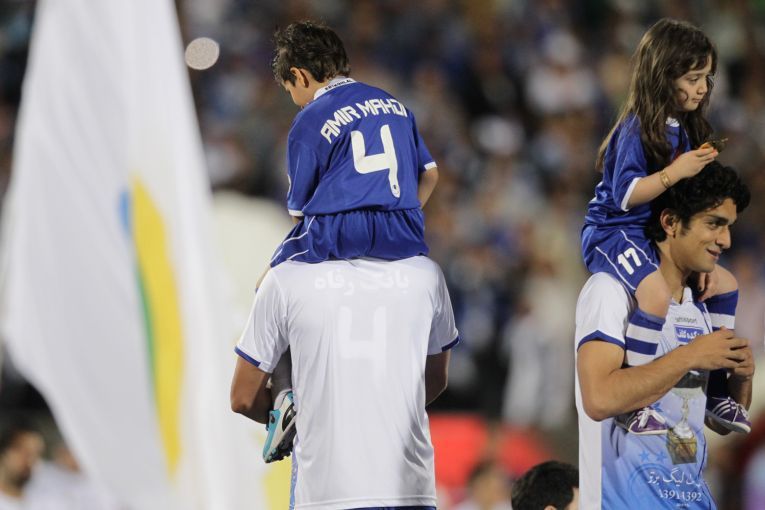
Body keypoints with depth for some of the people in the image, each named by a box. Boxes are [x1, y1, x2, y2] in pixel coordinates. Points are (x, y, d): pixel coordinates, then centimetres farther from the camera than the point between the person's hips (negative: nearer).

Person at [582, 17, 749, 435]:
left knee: (724, 286, 11)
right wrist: (674, 173, -31)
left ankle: (715, 393, 20)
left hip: (656, 236, 10)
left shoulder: (684, 129, 8)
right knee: (659, 294, -34)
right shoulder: (637, 129, -19)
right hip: (613, 234, -10)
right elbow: (624, 195, -24)